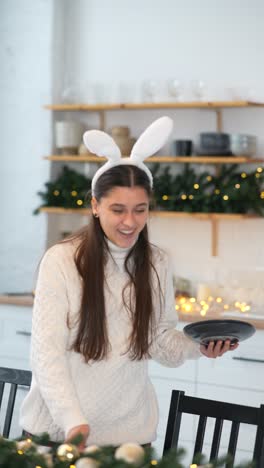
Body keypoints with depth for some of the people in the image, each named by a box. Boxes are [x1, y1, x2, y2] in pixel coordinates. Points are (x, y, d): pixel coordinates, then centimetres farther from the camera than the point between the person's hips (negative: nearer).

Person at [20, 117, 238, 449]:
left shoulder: (156, 265, 1)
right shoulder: (61, 260, -12)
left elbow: (162, 341, 9)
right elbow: (46, 351, -15)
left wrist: (199, 347, -12)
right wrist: (73, 422, -25)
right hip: (57, 428, -3)